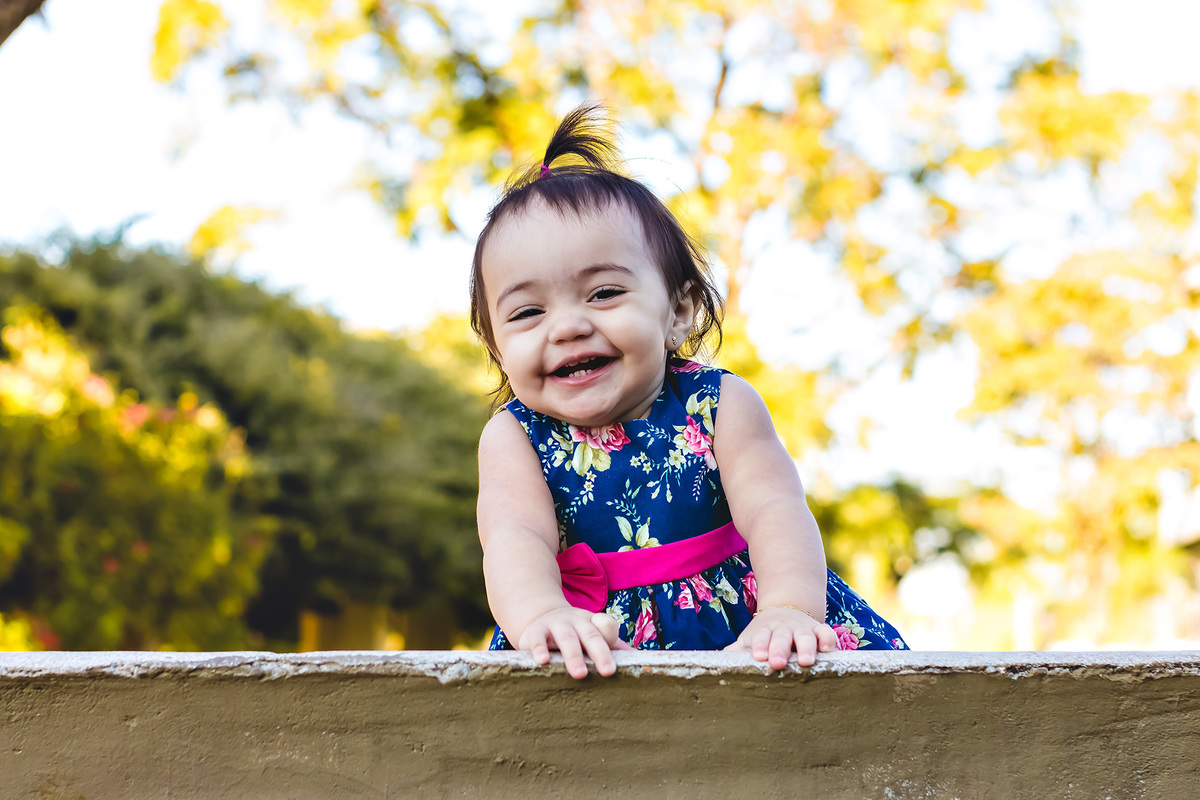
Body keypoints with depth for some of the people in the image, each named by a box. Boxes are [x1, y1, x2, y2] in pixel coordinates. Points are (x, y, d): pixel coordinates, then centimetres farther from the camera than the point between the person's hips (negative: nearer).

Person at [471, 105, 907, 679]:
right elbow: (514, 536, -20)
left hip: (736, 632, -1)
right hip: (596, 657, 1)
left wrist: (789, 608, -39)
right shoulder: (514, 438, -2)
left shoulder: (722, 405, -2)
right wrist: (542, 614, -45)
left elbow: (773, 509, -17)